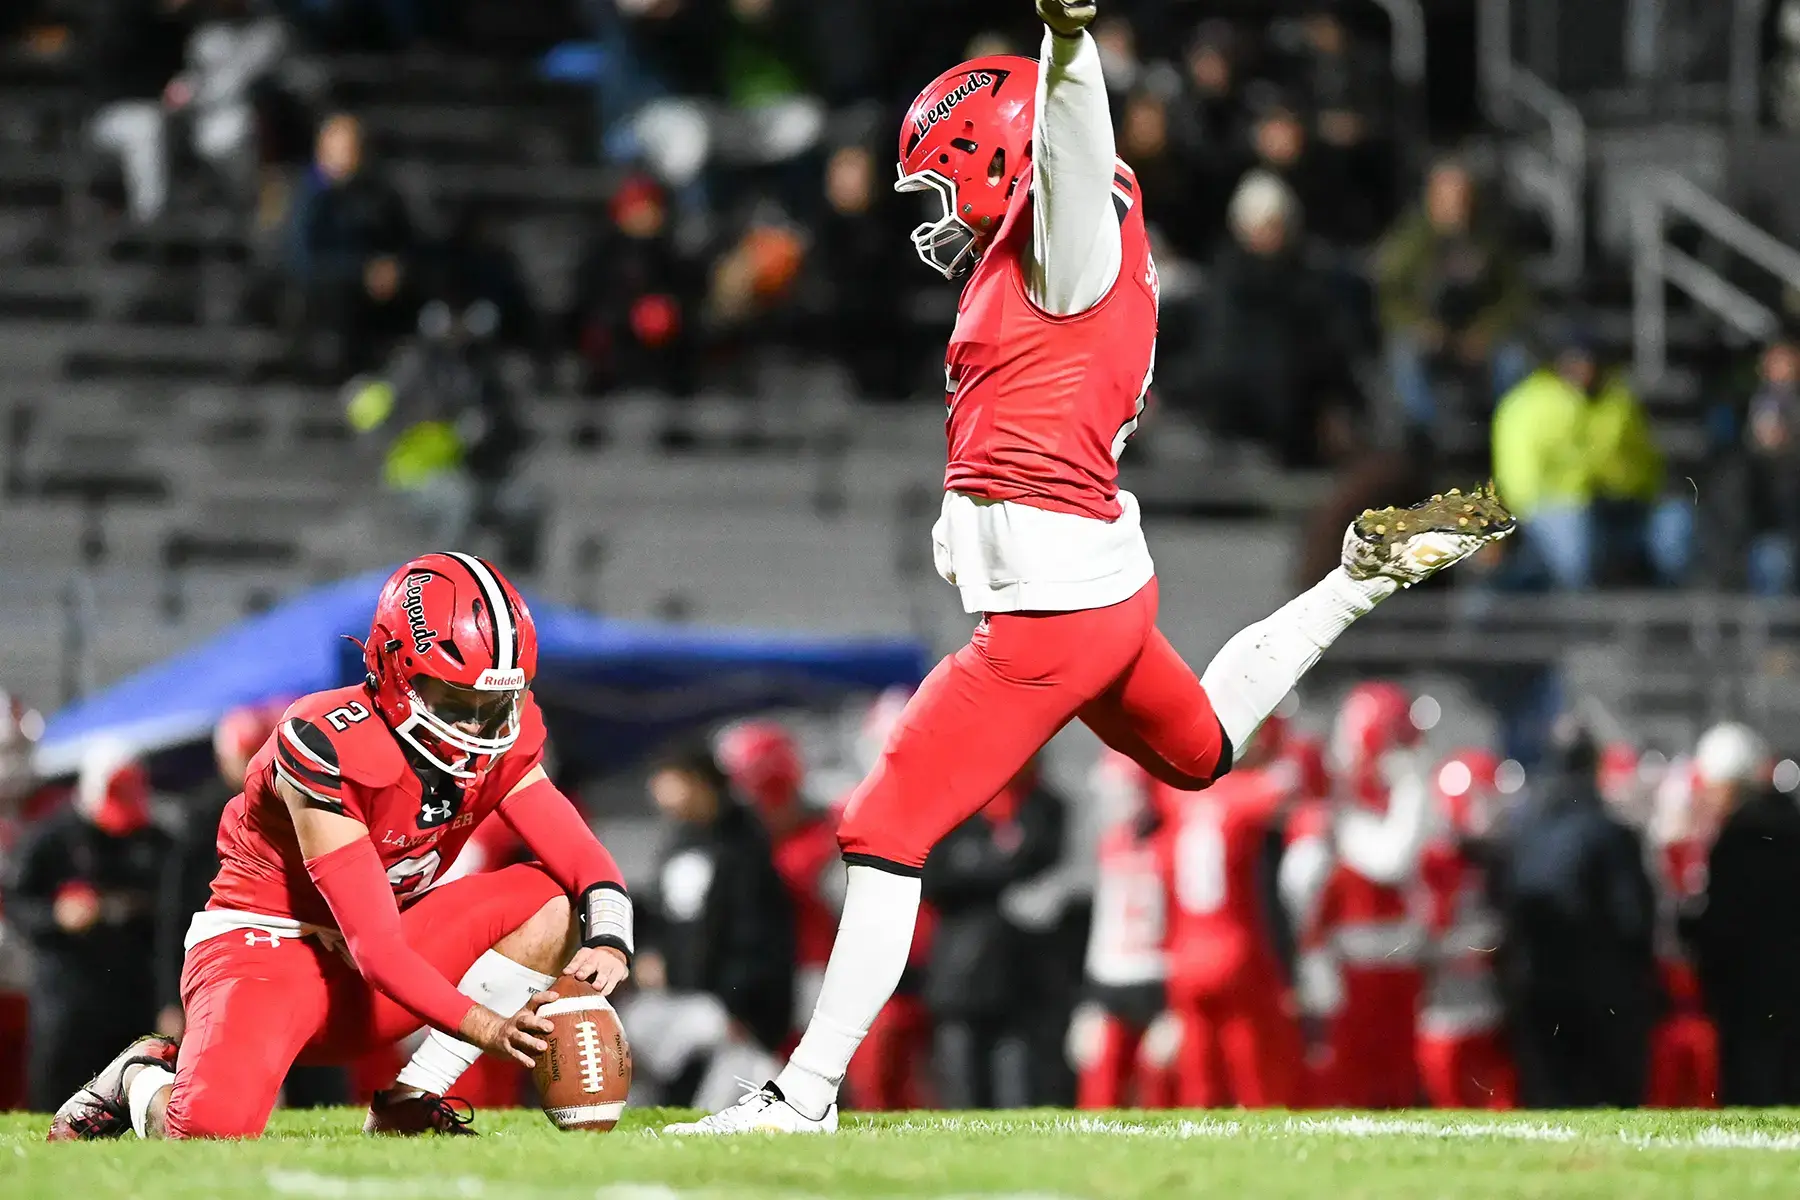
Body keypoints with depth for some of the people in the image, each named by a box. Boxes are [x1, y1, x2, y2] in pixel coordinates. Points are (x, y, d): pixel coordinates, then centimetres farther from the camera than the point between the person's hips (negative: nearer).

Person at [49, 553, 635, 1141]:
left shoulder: (503, 744, -6)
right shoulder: (328, 746, -26)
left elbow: (588, 867, -7)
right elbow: (375, 946, -29)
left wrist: (608, 943, -31)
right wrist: (488, 1028, -40)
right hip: (265, 948, -6)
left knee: (549, 905, -15)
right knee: (213, 1129, -32)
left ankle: (409, 1107, -10)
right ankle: (144, 1079, 7)